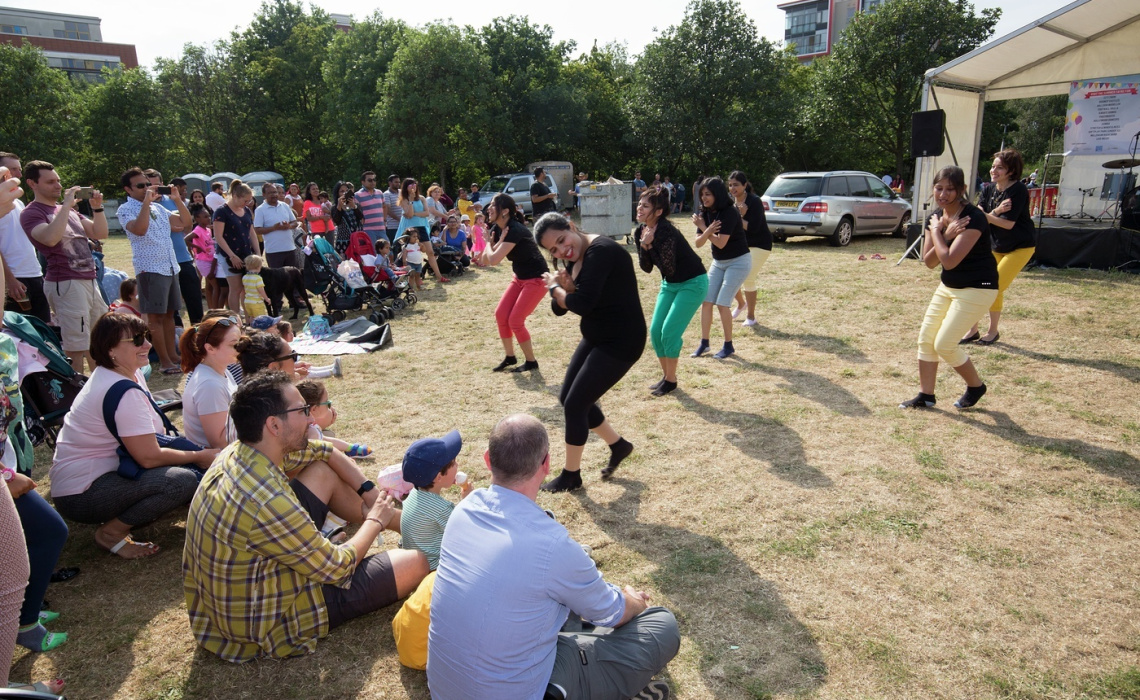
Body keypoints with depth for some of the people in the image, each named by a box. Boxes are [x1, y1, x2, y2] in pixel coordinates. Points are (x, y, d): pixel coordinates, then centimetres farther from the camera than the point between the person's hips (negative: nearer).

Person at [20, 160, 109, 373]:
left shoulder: (69, 210, 19)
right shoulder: (31, 213, -5)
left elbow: (100, 234, 13)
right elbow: (50, 238, -25)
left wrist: (97, 207, -1)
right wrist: (66, 205, -19)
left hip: (90, 281, 8)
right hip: (65, 284, -8)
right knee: (76, 348, -8)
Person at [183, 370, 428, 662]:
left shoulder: (237, 452, -11)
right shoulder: (269, 505, -37)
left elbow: (325, 452, 7)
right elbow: (337, 568, -21)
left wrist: (368, 491, 4)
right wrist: (375, 522, -5)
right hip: (269, 622, -8)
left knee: (323, 471, 9)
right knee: (416, 562, -6)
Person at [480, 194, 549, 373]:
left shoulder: (514, 230, -27)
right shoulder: (496, 229, 1)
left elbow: (494, 260, -32)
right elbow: (485, 260, 0)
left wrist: (492, 246, -11)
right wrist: (496, 243, -16)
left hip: (537, 279, -9)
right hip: (519, 277, 9)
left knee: (515, 320, -10)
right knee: (500, 315, 2)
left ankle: (531, 362, 8)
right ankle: (510, 357, 20)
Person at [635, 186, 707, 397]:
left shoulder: (666, 231, -27)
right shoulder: (640, 232, -4)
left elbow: (669, 269, -29)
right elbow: (646, 268, -4)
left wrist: (650, 245, -28)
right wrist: (643, 245, -20)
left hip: (692, 283, -8)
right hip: (670, 284, 8)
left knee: (669, 331, -11)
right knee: (655, 331, 4)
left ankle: (671, 380, 6)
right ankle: (666, 376, 21)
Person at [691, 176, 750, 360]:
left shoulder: (729, 213, -22)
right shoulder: (705, 213, -1)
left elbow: (720, 242, -27)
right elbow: (698, 243, -5)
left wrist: (703, 227, -17)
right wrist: (707, 231, -25)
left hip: (738, 262, -7)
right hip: (718, 262, 7)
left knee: (722, 303, -10)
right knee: (706, 301, 2)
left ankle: (728, 346, 5)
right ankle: (704, 343, 13)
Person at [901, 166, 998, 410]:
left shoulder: (973, 218, -23)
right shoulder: (936, 216, 1)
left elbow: (949, 260, -29)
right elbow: (929, 262, -3)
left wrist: (936, 230, -18)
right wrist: (946, 235, -17)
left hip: (977, 289, -8)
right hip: (948, 286, 8)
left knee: (944, 344, -10)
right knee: (926, 338, 4)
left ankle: (976, 387, 16)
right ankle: (925, 396, 16)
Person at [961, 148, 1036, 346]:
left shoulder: (1018, 191, -18)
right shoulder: (989, 189, 1)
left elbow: (1008, 223, -24)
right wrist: (996, 212, -26)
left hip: (1020, 247, -6)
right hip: (996, 246, 7)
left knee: (994, 287, -13)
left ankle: (993, 332, 7)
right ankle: (973, 330, 10)